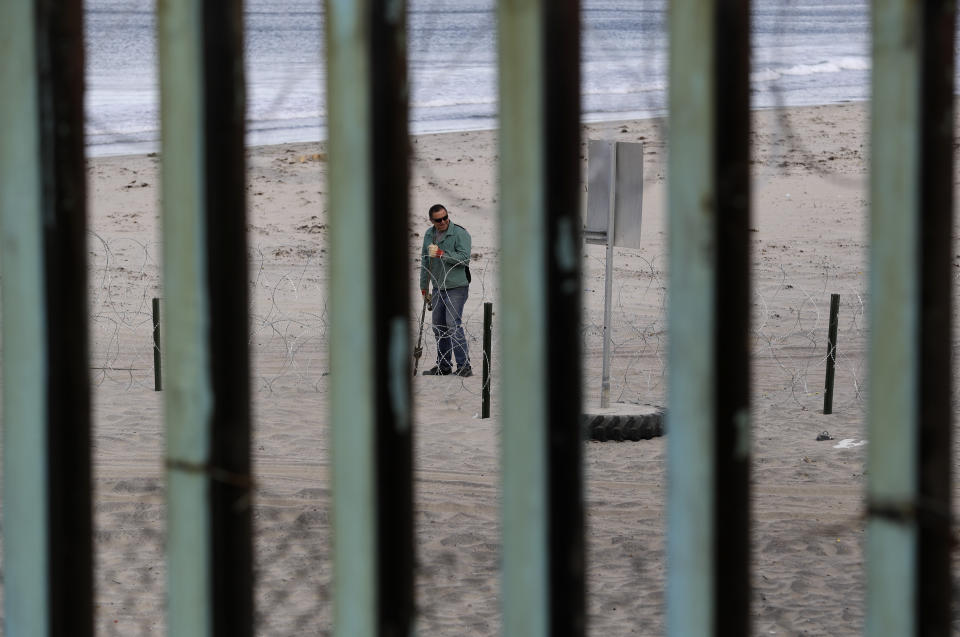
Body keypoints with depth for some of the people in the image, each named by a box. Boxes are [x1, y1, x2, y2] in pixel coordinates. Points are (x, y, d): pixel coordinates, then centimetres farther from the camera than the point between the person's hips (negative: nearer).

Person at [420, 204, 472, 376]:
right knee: (439, 327, 12)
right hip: (438, 288, 7)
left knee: (453, 325, -16)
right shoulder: (429, 235, 10)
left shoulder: (460, 234, -11)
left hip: (457, 287, -7)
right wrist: (424, 286, 20)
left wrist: (441, 253, -23)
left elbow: (464, 258, -20)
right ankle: (443, 366, 22)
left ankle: (464, 366, -17)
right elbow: (425, 261, 19)